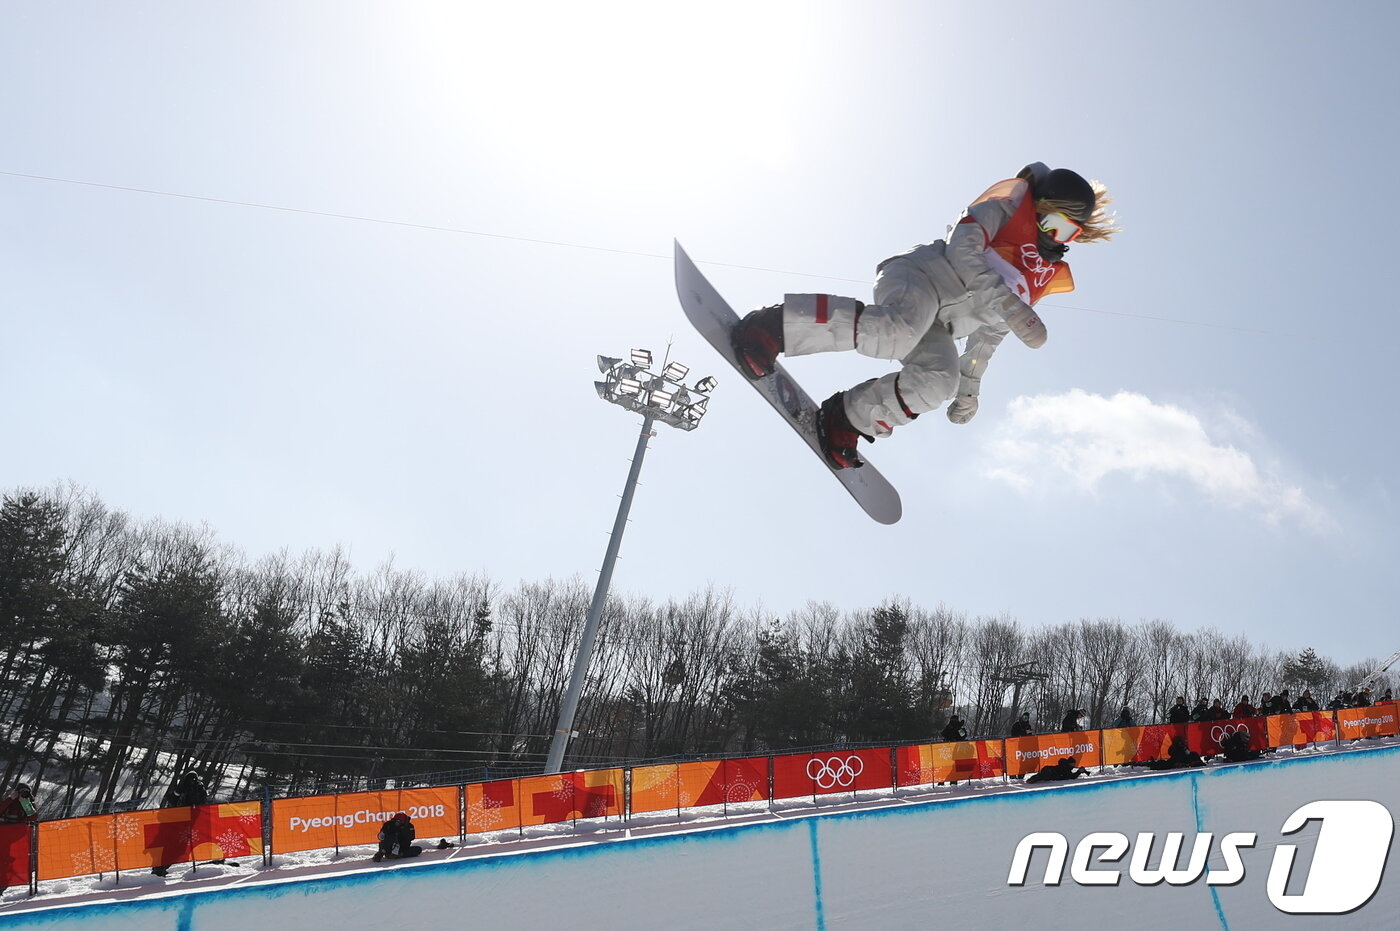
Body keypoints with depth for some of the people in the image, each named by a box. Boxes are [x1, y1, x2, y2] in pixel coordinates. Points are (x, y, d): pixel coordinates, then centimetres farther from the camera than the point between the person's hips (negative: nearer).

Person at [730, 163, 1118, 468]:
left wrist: (969, 383, 27)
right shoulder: (1012, 200, 7)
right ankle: (775, 325, -28)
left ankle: (845, 418, -11)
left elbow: (991, 331, 32)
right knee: (897, 332, -40)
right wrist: (1006, 303, -19)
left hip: (935, 327, 6)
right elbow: (962, 246, -10)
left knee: (939, 380, -27)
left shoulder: (1048, 273, 26)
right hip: (918, 274, -6)